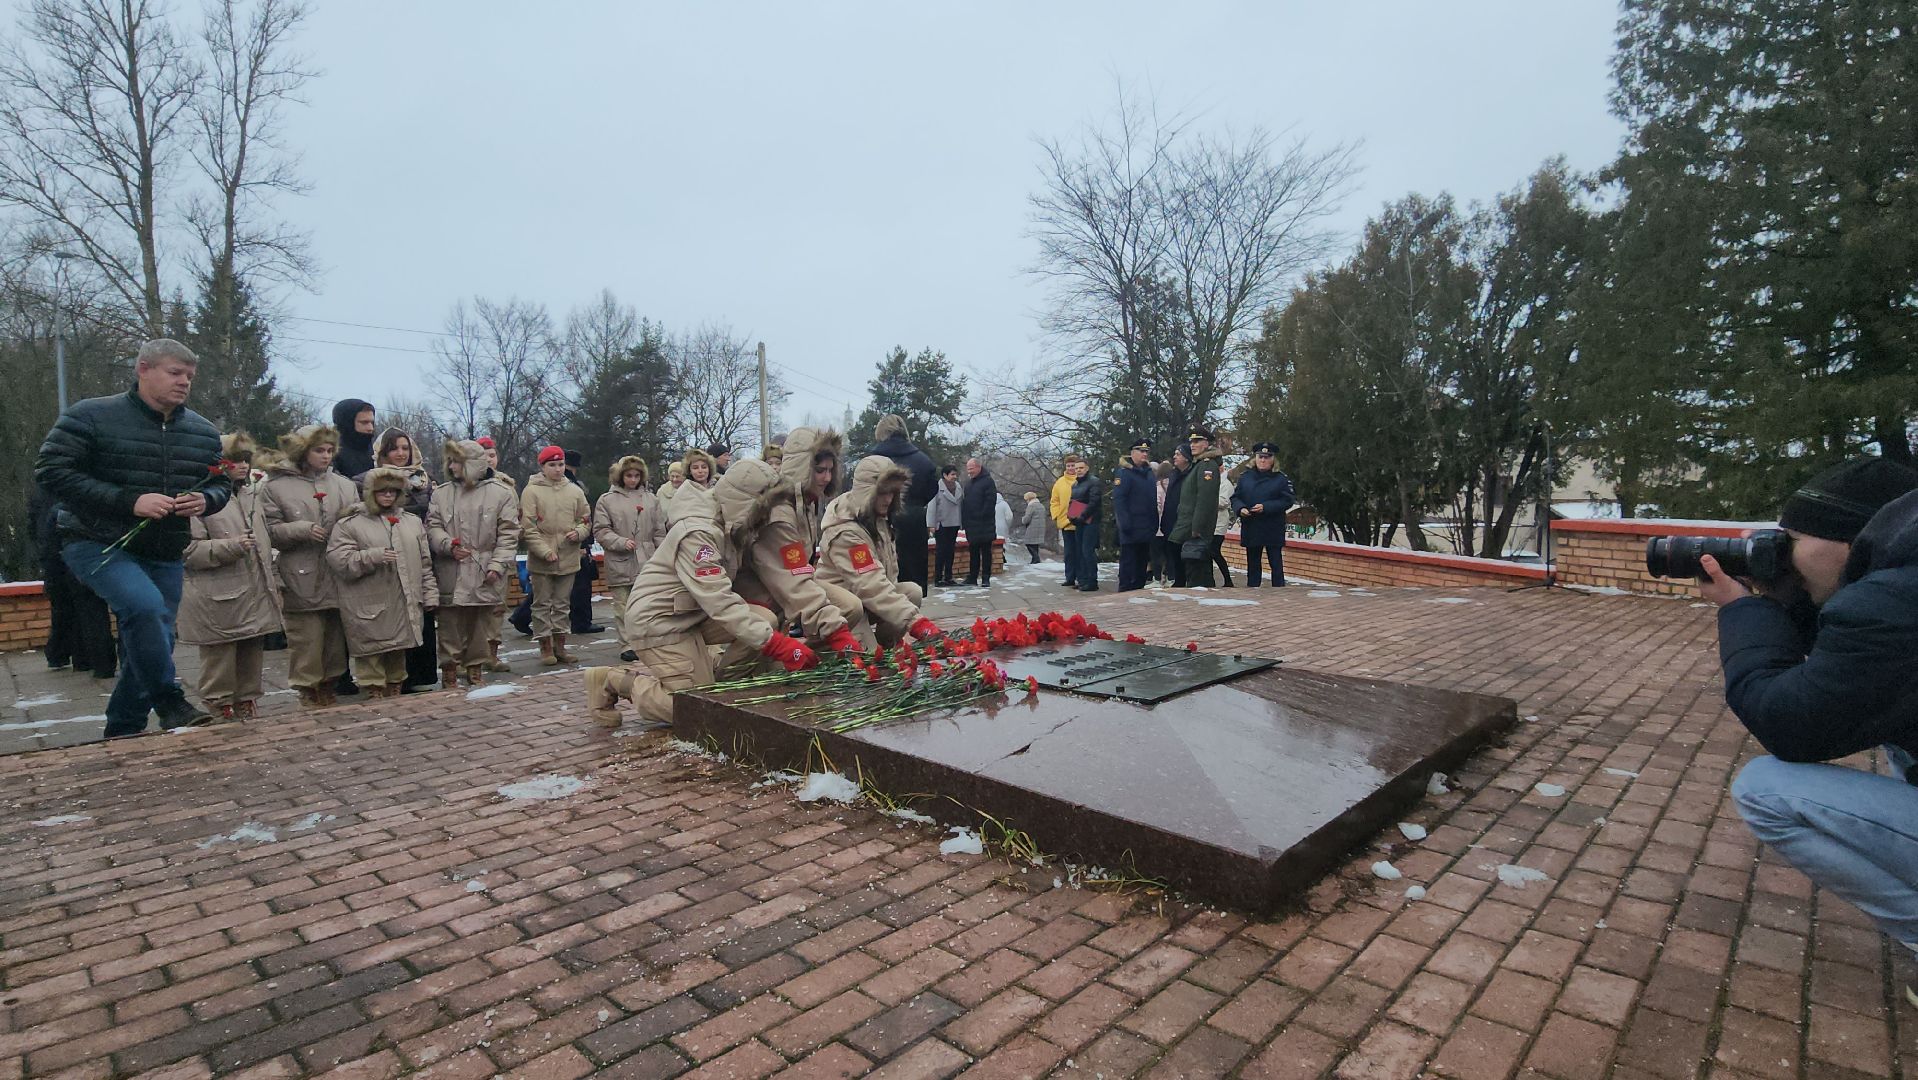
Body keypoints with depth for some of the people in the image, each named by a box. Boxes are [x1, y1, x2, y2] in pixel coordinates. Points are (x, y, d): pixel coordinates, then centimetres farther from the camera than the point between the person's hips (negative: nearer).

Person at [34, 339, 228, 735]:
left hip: (165, 554, 6)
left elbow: (221, 484, 15)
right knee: (145, 606, -31)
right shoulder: (91, 416, -8)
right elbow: (52, 471, -12)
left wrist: (205, 500, -10)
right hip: (98, 544, -5)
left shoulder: (203, 432, 7)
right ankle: (169, 702, -14)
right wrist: (128, 501, -24)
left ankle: (123, 732, 25)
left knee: (153, 640, 8)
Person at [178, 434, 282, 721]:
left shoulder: (253, 495, 15)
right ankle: (220, 713, 13)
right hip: (219, 602, -6)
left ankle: (247, 706, 26)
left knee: (251, 664, 15)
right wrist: (231, 546, -21)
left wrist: (274, 582, 17)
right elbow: (187, 549, -12)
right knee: (219, 667, 2)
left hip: (256, 599, 7)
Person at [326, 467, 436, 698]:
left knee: (399, 653, 15)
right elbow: (338, 560, -10)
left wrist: (430, 594, 10)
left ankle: (396, 694, 27)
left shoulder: (413, 522, 13)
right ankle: (375, 696, 10)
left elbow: (424, 563, 14)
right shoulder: (349, 524, -1)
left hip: (404, 607, 4)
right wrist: (373, 556, -22)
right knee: (371, 656, 0)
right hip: (369, 609, -4)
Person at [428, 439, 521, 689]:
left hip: (485, 576, -1)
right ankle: (449, 672, 17)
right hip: (450, 576, 1)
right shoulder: (441, 493, 7)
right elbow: (433, 527, 6)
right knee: (450, 628, 5)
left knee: (480, 627, 9)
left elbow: (508, 535, -2)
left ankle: (476, 671, 23)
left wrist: (497, 565, -11)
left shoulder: (501, 493, 0)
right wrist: (448, 545, -14)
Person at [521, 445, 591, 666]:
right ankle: (546, 647, 13)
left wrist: (578, 531, -7)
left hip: (568, 558, 4)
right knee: (542, 604, 5)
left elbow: (585, 519, 15)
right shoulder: (532, 491, -5)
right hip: (540, 559, -4)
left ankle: (559, 645, 21)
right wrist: (545, 551, -17)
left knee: (562, 603, 12)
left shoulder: (574, 490, 7)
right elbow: (528, 527, -9)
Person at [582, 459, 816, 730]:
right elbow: (720, 602, -33)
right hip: (659, 619, -8)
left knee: (767, 620, -10)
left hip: (693, 613, 9)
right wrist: (777, 645, -35)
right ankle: (617, 681, 5)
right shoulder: (698, 533, -28)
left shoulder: (732, 525, 1)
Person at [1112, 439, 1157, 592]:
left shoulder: (1149, 473, 15)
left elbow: (1154, 499, 19)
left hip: (1147, 528, 8)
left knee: (1142, 562, 14)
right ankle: (1125, 591, 3)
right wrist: (1125, 524, -22)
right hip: (1131, 530, -8)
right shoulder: (1123, 473, -9)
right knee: (1128, 563, -3)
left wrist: (1155, 523, 12)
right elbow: (1118, 499, -17)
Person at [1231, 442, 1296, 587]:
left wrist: (1265, 507, -19)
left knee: (1276, 563, 0)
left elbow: (1287, 501, -7)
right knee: (1252, 563, 11)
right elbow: (1235, 497, 6)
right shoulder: (1245, 477, 8)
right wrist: (1240, 508, -15)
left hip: (1273, 530, -3)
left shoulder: (1282, 479, 0)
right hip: (1251, 529, 3)